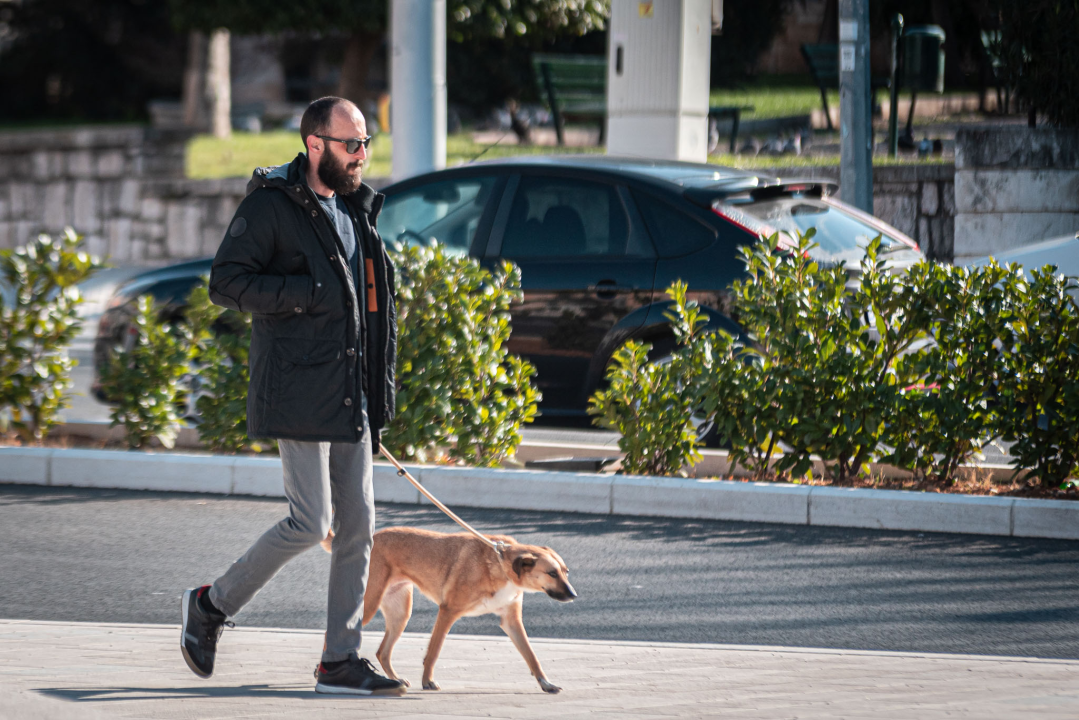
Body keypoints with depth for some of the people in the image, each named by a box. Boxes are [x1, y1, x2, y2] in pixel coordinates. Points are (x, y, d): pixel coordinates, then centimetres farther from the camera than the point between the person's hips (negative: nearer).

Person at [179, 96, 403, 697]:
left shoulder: (356, 209, 17)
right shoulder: (271, 205, -8)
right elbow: (226, 282, -13)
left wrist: (381, 391, 18)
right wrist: (310, 294, -20)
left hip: (353, 395, 8)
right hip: (300, 393, -8)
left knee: (359, 526, 4)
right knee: (311, 523, -11)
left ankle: (342, 659, 9)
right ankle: (213, 605, 9)